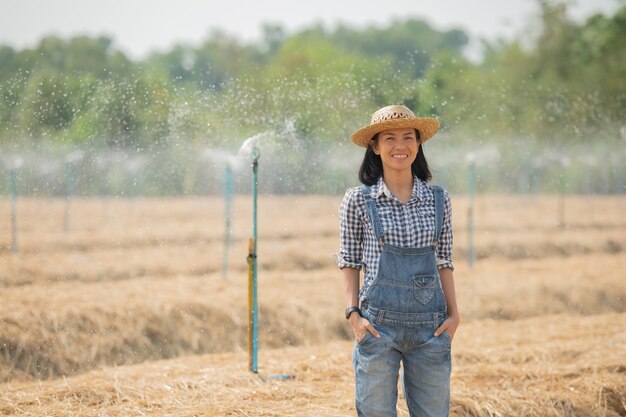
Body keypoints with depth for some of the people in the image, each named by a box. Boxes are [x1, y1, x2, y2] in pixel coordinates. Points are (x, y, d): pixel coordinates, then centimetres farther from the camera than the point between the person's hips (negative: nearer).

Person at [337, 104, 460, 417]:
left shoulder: (438, 200, 8)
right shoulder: (359, 200, 1)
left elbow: (444, 262, 12)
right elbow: (349, 261, 5)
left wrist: (453, 314, 3)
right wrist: (353, 313, -6)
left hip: (431, 327, 2)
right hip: (379, 324, -2)